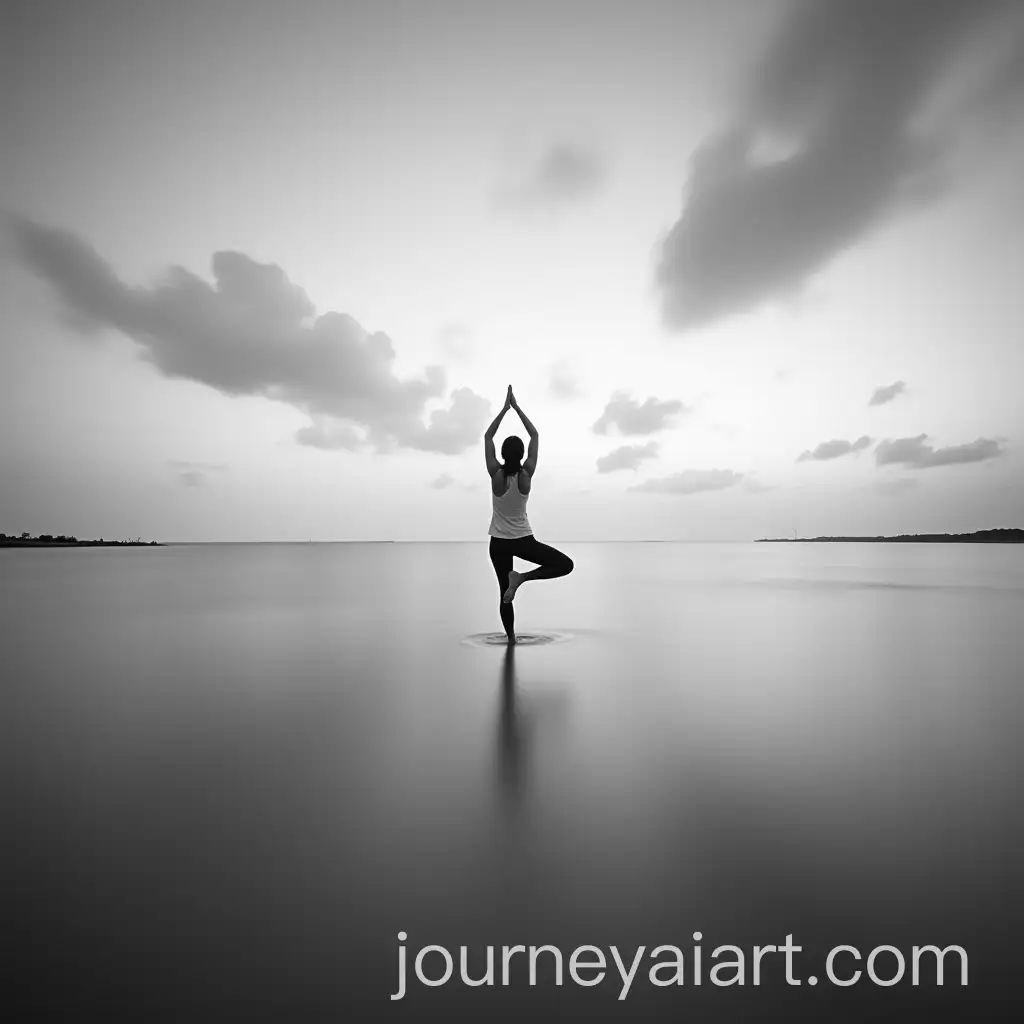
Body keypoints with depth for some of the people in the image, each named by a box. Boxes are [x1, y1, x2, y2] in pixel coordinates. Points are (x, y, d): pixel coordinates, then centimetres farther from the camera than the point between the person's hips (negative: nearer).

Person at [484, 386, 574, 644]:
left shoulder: (496, 474, -14)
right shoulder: (526, 475, -14)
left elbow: (487, 437, -4)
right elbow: (535, 435, -4)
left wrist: (504, 408, -1)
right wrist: (517, 407, 0)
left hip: (499, 542, 2)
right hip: (523, 540, -2)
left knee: (504, 591, 15)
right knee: (566, 564, 5)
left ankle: (511, 637, 19)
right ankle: (521, 577, -12)